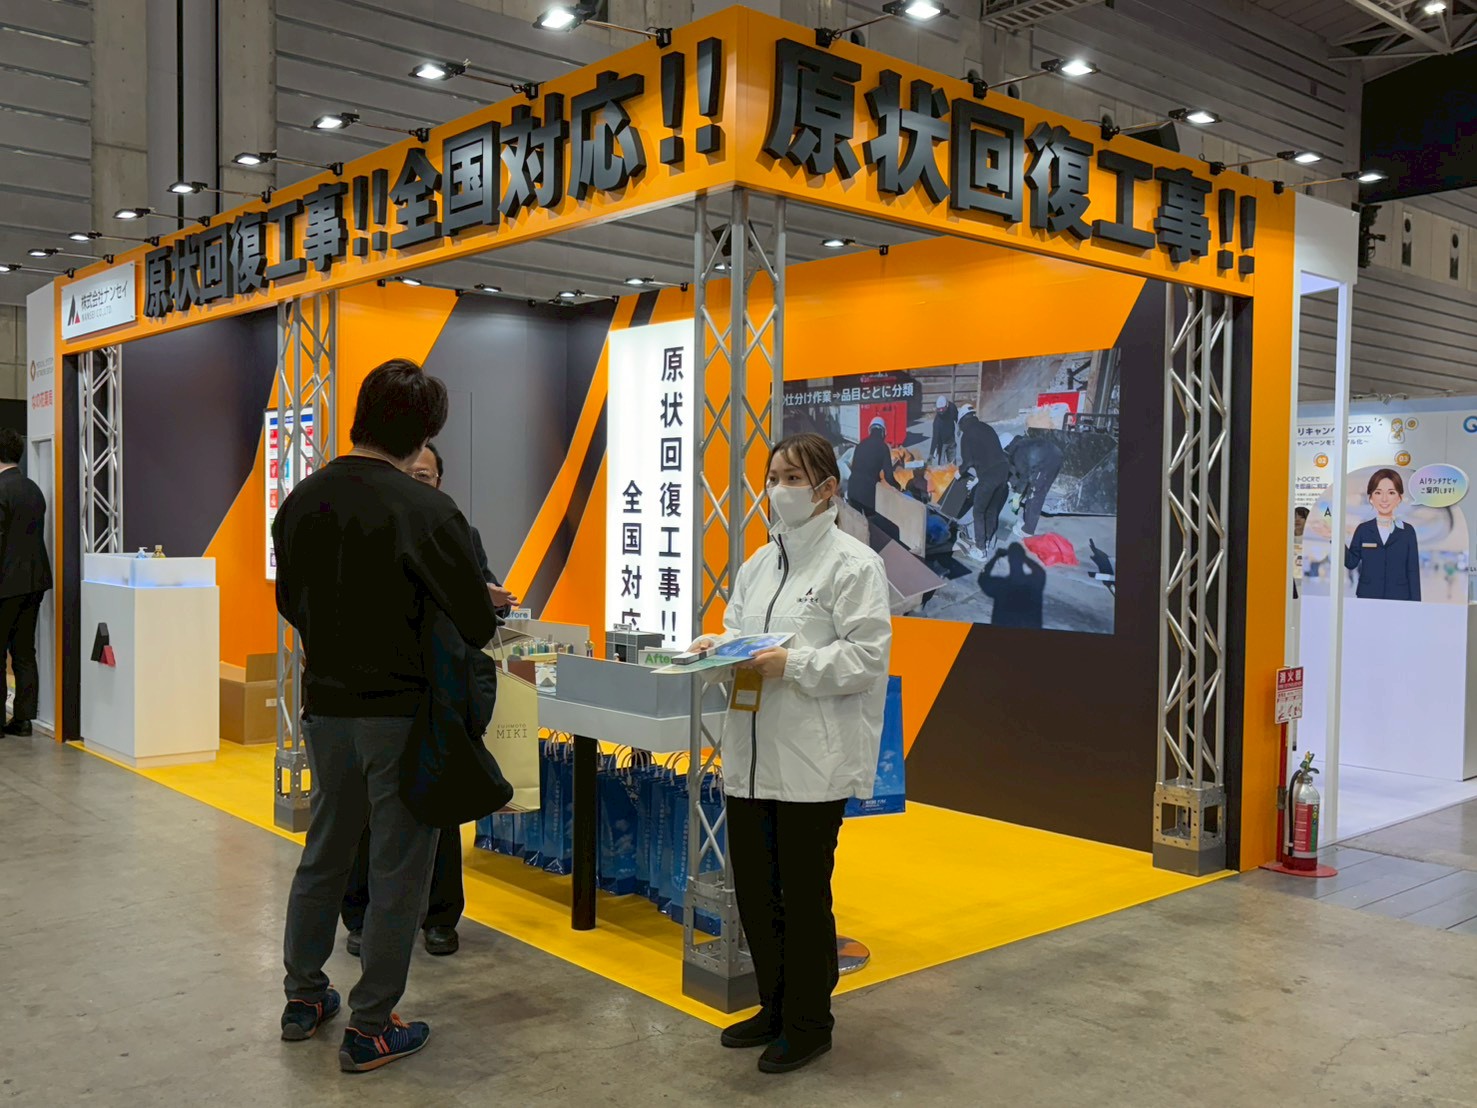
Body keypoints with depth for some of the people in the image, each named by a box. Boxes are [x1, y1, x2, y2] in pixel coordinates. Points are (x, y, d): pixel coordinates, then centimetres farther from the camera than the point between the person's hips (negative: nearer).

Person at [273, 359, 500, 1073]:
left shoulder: (303, 499, 1)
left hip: (324, 705, 6)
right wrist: (484, 612, 6)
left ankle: (303, 998, 34)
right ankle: (371, 1028, 15)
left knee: (324, 850, 21)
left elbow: (290, 601, 12)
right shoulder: (424, 510, -19)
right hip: (399, 712, -6)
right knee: (397, 867, 6)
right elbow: (476, 623, -16)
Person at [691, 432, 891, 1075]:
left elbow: (868, 656, -14)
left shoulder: (853, 565, -8)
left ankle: (808, 1023, 24)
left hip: (814, 762, -7)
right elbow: (737, 631, 18)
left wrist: (792, 665, -21)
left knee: (804, 897, 5)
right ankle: (775, 1007, 34)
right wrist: (720, 647, -4)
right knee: (754, 890, 15)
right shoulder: (758, 565, 15)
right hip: (752, 757, 7)